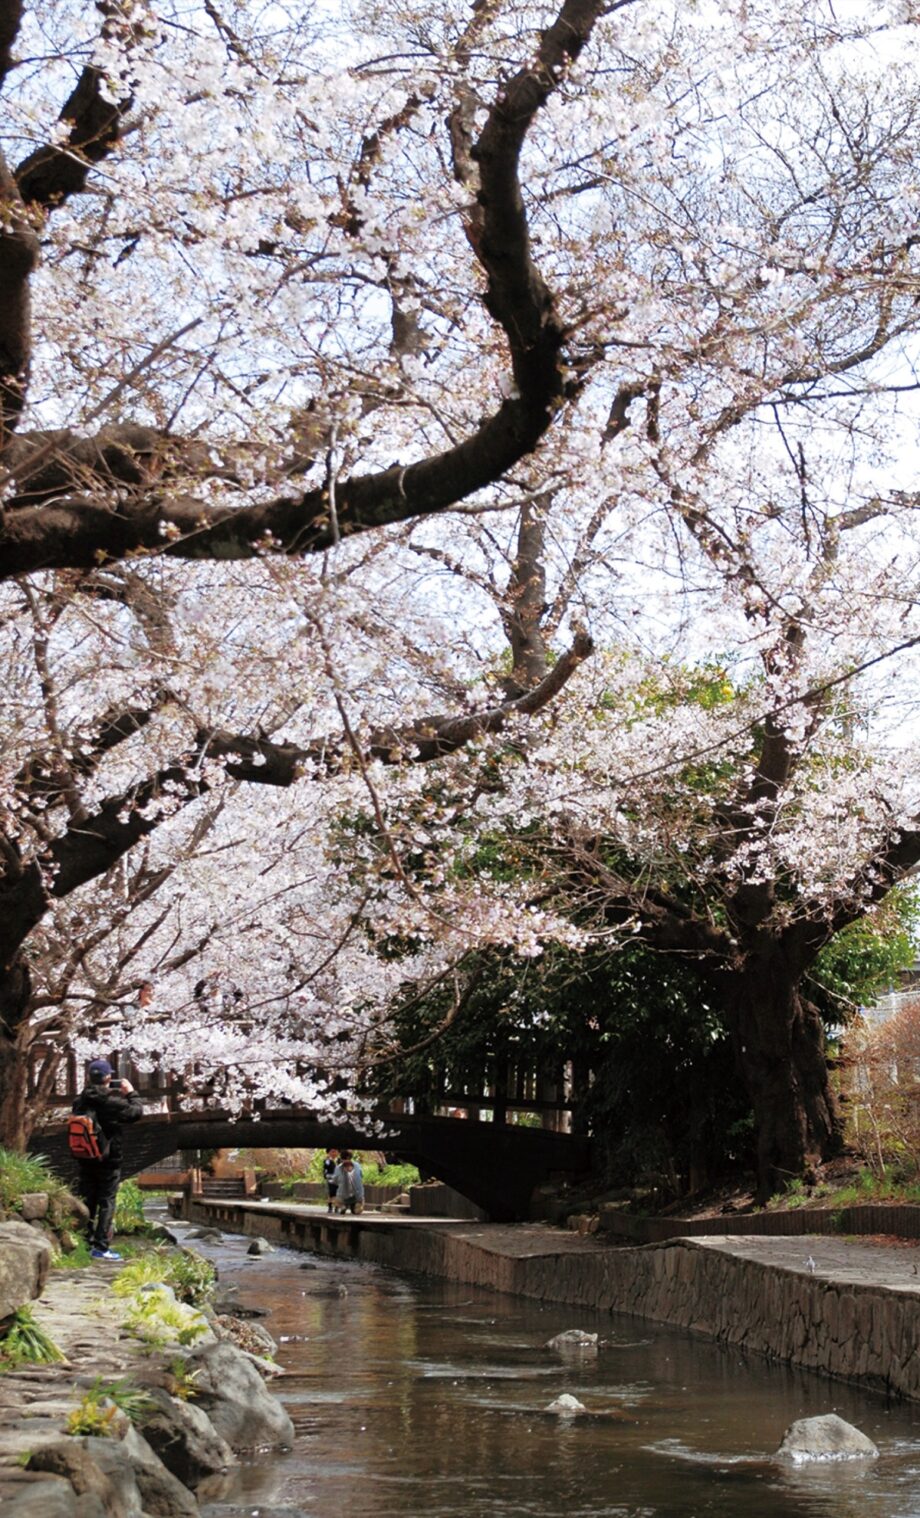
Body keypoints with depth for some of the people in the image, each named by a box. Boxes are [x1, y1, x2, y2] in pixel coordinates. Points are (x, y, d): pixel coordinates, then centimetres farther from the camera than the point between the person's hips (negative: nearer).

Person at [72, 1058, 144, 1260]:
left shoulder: (81, 1101, 0)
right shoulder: (111, 1102, -19)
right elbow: (136, 1112, -13)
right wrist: (131, 1093, 5)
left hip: (85, 1159, 6)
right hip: (108, 1160, -5)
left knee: (86, 1202, 13)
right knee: (106, 1203, 1)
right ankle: (100, 1247, -1)